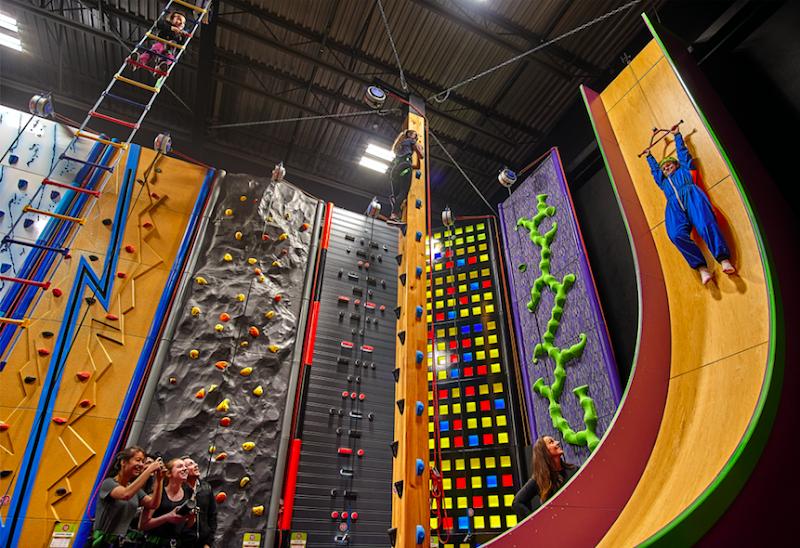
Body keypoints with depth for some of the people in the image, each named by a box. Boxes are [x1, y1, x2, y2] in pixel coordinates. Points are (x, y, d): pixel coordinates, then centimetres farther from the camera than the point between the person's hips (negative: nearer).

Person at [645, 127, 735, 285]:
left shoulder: (683, 168, 35)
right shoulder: (663, 181, 41)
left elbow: (682, 150, 43)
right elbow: (654, 168, 57)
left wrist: (677, 135, 54)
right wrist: (649, 156, 71)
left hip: (690, 194, -1)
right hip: (673, 204, 1)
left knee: (705, 224, -31)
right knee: (676, 235, -31)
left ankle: (724, 260, -43)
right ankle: (701, 267, -38)